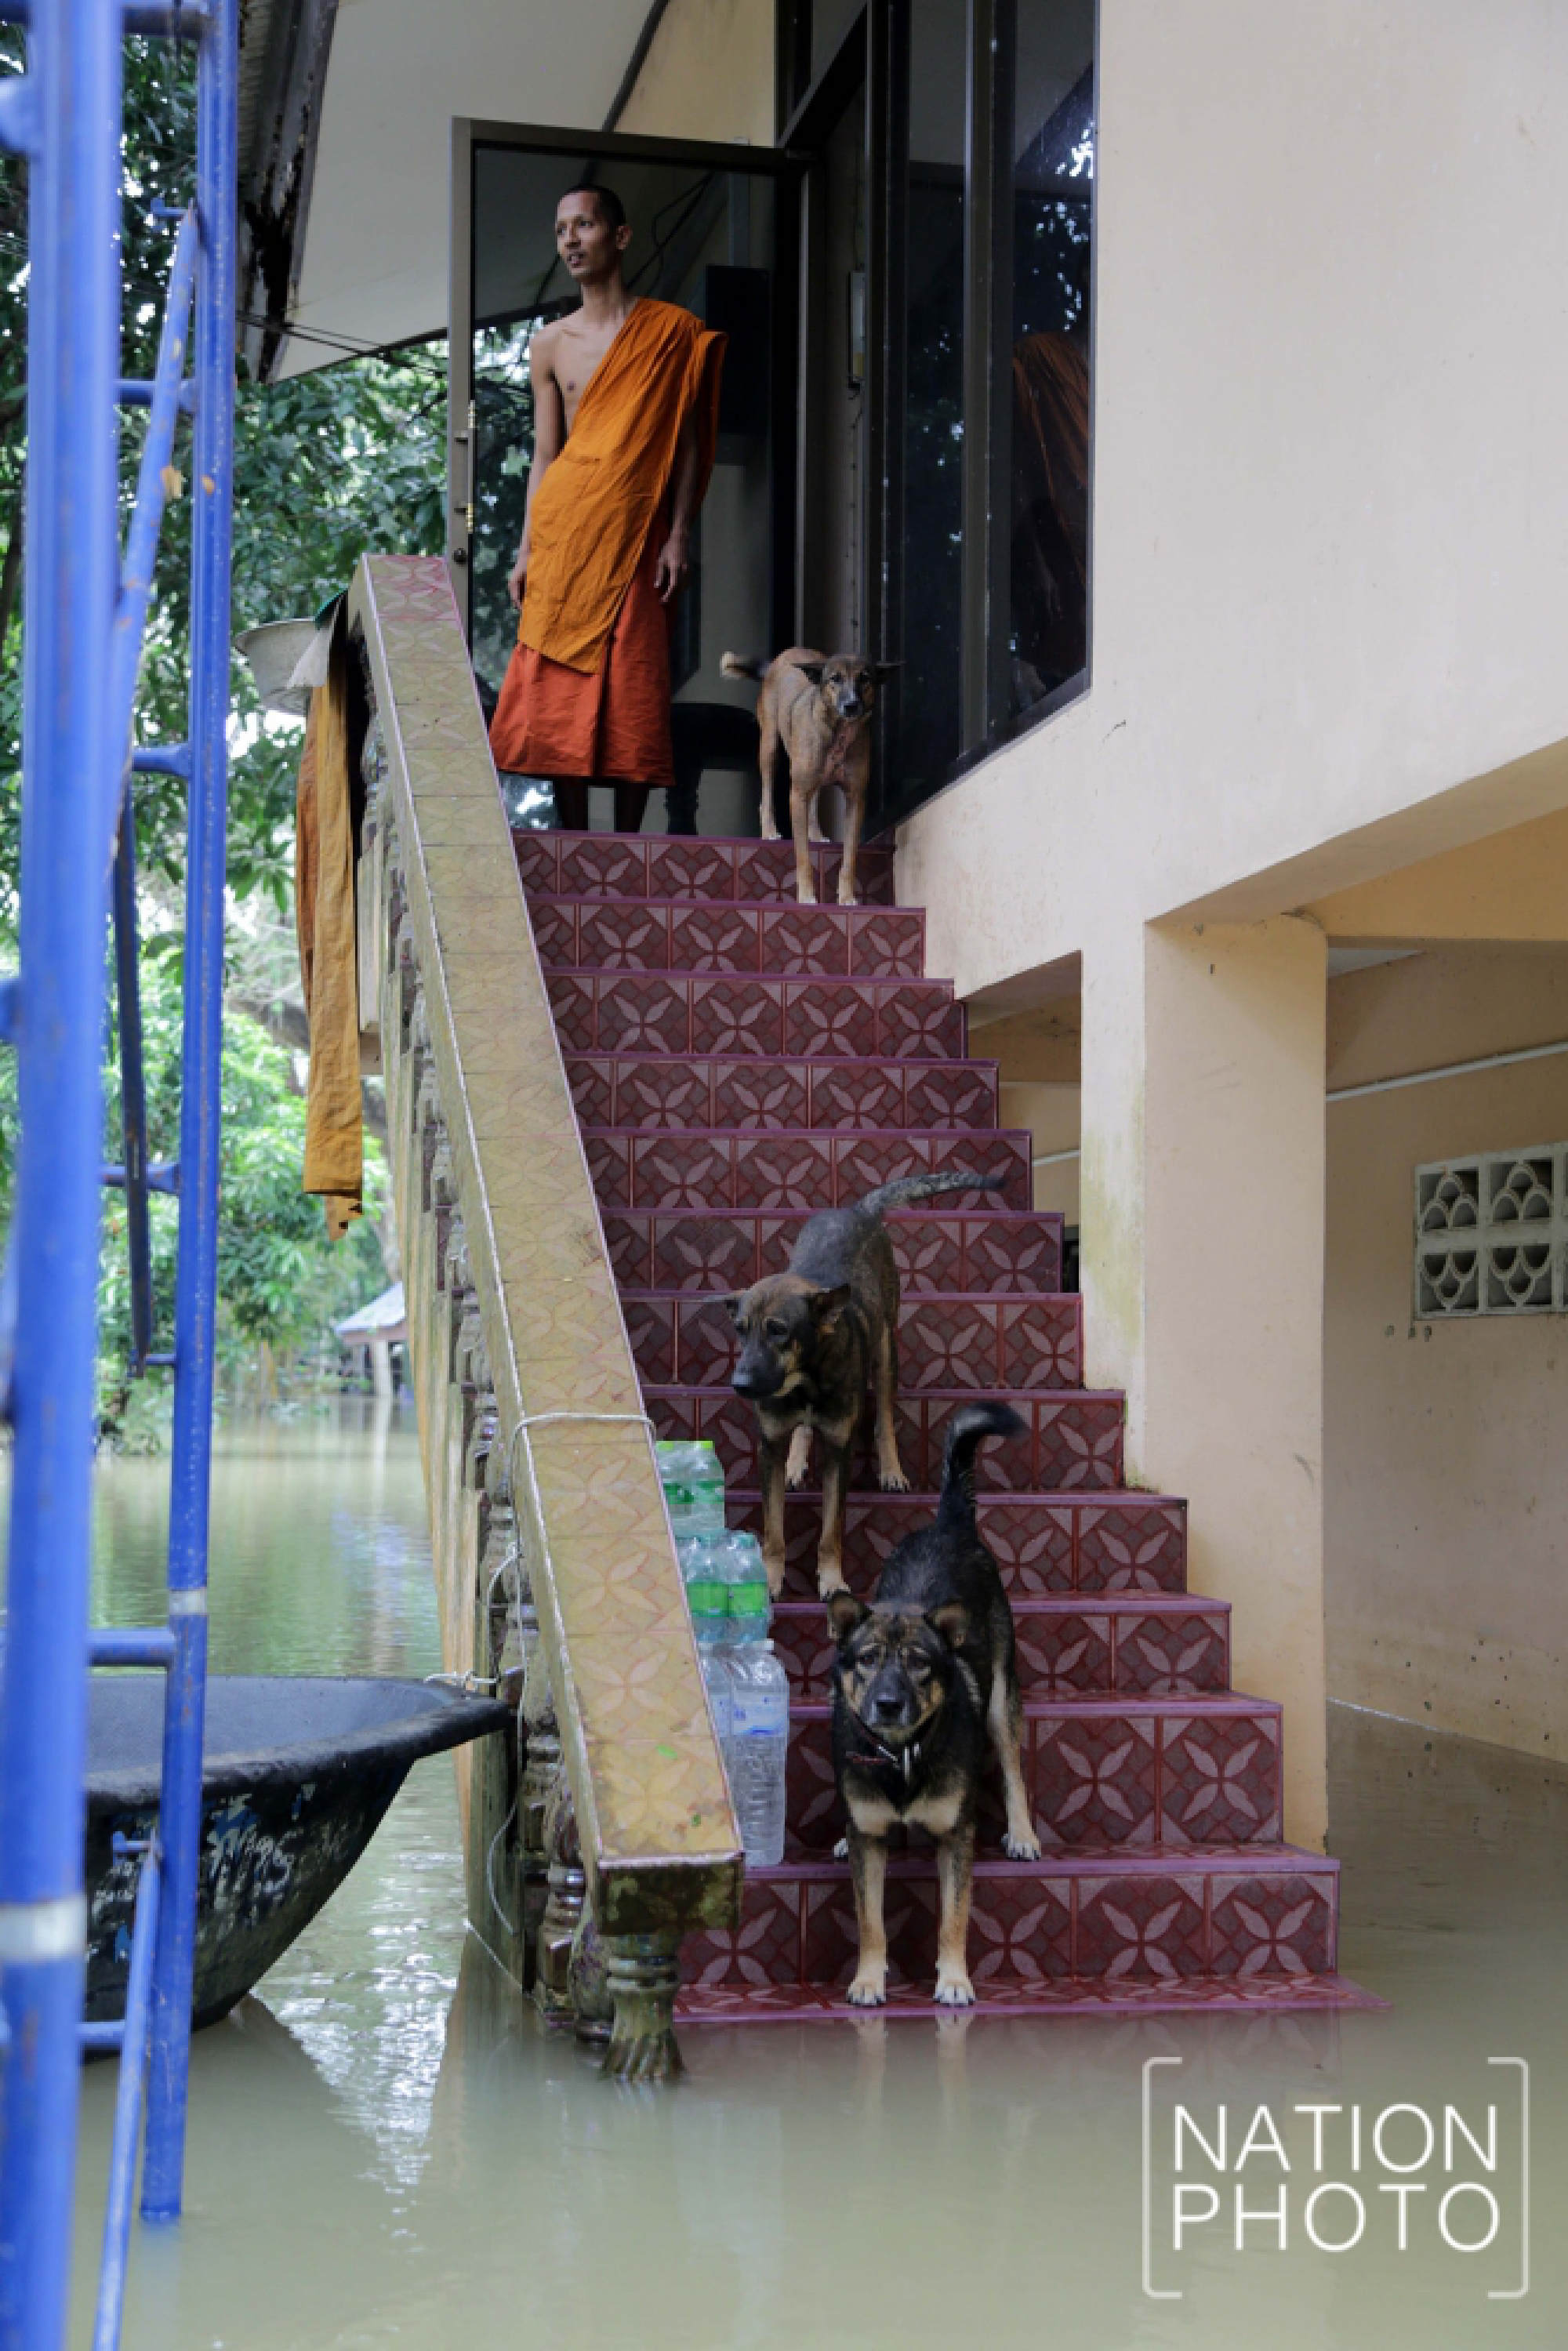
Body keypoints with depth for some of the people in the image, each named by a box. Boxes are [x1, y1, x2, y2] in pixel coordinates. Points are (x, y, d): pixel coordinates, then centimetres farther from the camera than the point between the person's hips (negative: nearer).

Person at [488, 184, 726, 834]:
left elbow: (688, 440, 3)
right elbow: (544, 455, 12)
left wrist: (679, 535, -6)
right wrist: (526, 551, 5)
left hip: (636, 532, -2)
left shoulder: (673, 329, 4)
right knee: (560, 690, -1)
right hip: (562, 530, 2)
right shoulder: (550, 344, 11)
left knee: (634, 695, -5)